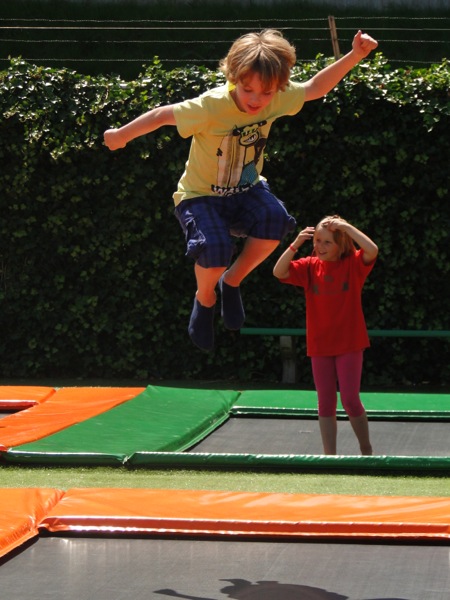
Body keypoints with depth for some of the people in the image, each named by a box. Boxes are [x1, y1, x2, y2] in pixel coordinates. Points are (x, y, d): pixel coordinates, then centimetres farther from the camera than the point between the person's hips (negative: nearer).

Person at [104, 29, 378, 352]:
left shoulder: (277, 99, -14)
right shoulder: (212, 106, -30)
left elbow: (315, 88, 3)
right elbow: (164, 114, -19)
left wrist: (355, 56, -7)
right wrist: (121, 135, -9)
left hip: (246, 189, 4)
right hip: (201, 195, -4)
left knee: (275, 219, -29)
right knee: (215, 251, -30)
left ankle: (232, 281, -3)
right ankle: (205, 299, 8)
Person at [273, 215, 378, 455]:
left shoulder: (353, 264, -6)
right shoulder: (310, 266, 2)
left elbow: (372, 250, -25)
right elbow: (279, 272, -9)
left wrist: (346, 227, -23)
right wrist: (296, 244, -18)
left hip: (349, 343, -3)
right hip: (320, 345, 3)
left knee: (350, 400, -4)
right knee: (326, 403, 6)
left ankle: (366, 450, 15)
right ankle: (329, 456, 13)